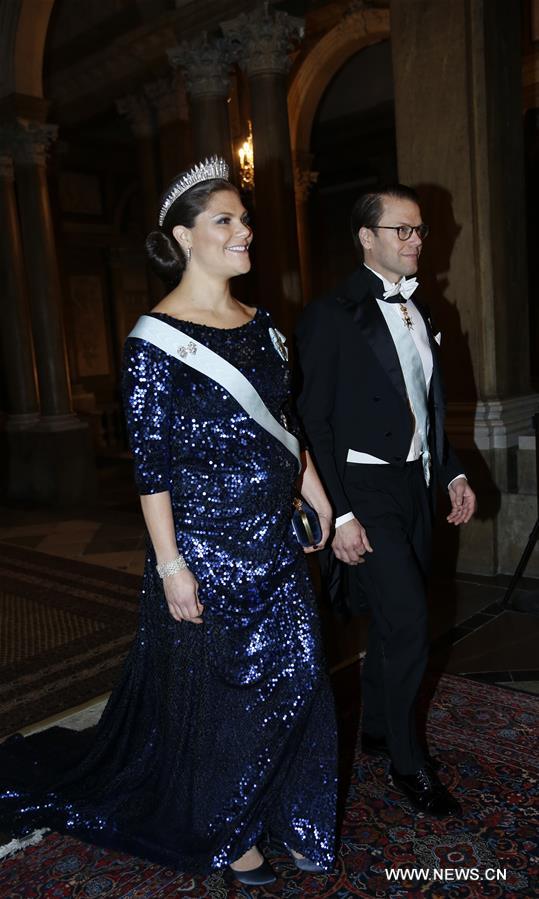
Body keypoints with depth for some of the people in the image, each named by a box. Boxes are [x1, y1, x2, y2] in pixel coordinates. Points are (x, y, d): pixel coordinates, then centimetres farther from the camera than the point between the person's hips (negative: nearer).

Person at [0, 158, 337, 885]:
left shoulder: (260, 325, 8)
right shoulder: (157, 339, -13)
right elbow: (150, 462, -14)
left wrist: (315, 492, 10)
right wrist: (171, 564, -15)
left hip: (274, 540, 7)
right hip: (205, 548, -6)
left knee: (293, 681, 14)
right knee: (216, 691, 11)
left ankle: (289, 817, 39)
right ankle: (224, 837, 37)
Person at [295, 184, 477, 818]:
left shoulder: (418, 311, 13)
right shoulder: (332, 315, -10)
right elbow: (312, 421, -13)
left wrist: (452, 473, 12)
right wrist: (337, 514, -17)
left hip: (416, 485, 7)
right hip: (365, 492, -7)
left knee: (392, 621, 16)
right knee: (408, 623, -7)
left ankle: (375, 729, 36)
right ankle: (407, 761, 15)